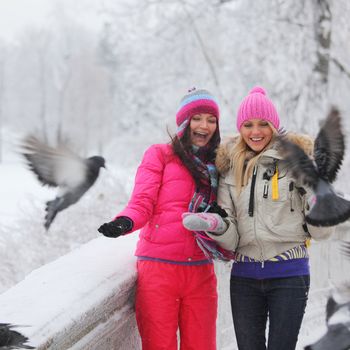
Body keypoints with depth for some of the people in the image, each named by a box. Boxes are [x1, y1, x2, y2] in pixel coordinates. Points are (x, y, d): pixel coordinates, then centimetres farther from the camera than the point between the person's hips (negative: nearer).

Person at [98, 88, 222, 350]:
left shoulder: (217, 166, 19)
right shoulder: (160, 155, 5)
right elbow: (142, 203, -4)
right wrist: (124, 223, -25)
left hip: (200, 273, 4)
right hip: (159, 268, -4)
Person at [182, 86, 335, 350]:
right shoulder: (230, 167, 8)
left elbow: (322, 230, -2)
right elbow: (231, 238, 5)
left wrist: (316, 188, -20)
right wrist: (216, 225, -17)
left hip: (289, 274, -3)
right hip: (245, 276, 4)